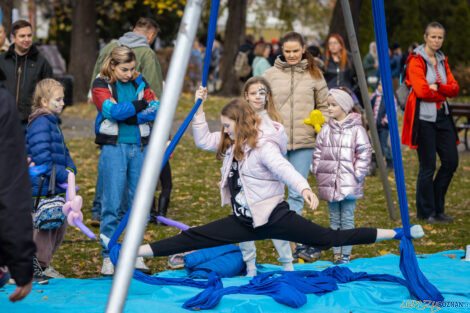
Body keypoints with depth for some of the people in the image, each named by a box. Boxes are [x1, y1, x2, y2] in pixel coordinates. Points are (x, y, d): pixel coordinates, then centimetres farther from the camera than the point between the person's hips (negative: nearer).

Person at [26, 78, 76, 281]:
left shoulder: (52, 122, 17)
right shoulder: (40, 123, -15)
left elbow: (62, 151, 23)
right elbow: (41, 156, -21)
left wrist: (70, 169, 4)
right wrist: (63, 175, -15)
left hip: (56, 187, 10)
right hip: (41, 186, -10)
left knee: (60, 223, 16)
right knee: (42, 224, -4)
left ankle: (43, 264, 27)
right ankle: (38, 266, 8)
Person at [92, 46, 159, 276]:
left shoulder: (139, 82, 12)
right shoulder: (101, 85, 2)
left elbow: (156, 109, -1)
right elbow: (111, 110, -15)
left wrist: (131, 116, -13)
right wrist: (139, 106, -7)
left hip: (140, 147, 4)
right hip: (114, 147, -4)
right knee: (111, 204, -4)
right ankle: (108, 257, 3)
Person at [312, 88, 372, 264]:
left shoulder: (356, 129, -4)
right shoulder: (325, 130, 8)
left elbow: (364, 154, -4)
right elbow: (318, 152, 15)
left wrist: (358, 174, -9)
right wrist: (317, 171, 6)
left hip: (349, 184, -4)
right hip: (329, 183, 4)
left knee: (347, 219, 0)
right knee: (334, 219, 10)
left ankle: (346, 253, 5)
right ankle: (336, 252, 17)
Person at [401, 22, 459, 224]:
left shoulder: (442, 60, 14)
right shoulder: (416, 61, -7)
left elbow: (454, 89, 5)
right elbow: (422, 91, -18)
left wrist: (437, 87, -13)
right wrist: (444, 92, -4)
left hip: (442, 116, 7)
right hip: (424, 117, -7)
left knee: (451, 161, 5)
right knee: (428, 166, -3)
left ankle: (437, 208, 20)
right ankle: (426, 213, 10)